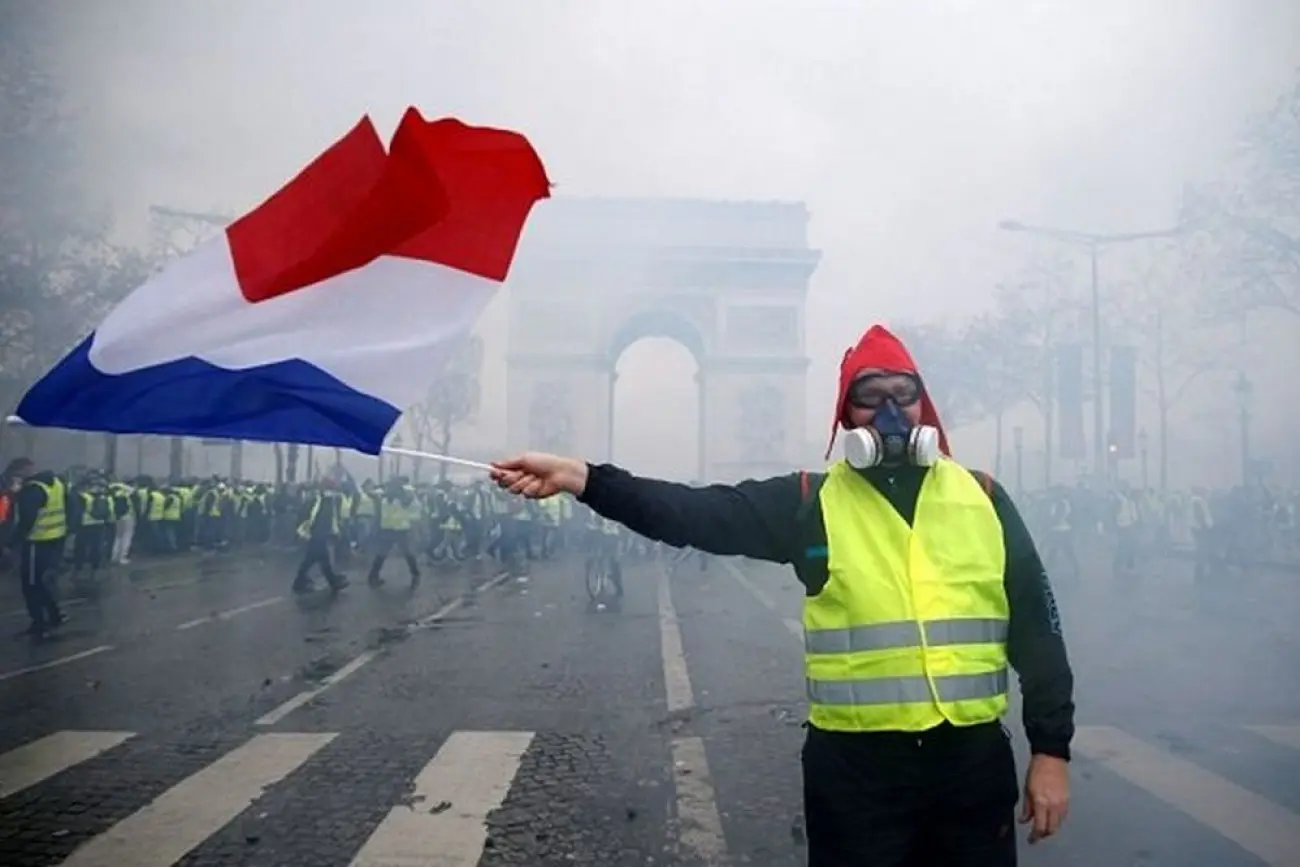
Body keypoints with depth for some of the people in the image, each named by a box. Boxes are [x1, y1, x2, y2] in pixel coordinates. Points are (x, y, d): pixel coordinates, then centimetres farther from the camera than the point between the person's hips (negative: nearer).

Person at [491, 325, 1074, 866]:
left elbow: (1036, 628, 7)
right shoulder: (812, 502, -1)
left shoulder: (982, 498, 5)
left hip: (974, 757, 2)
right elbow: (699, 513, -13)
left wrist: (1051, 749, 4)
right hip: (856, 765, -2)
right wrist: (578, 478, -24)